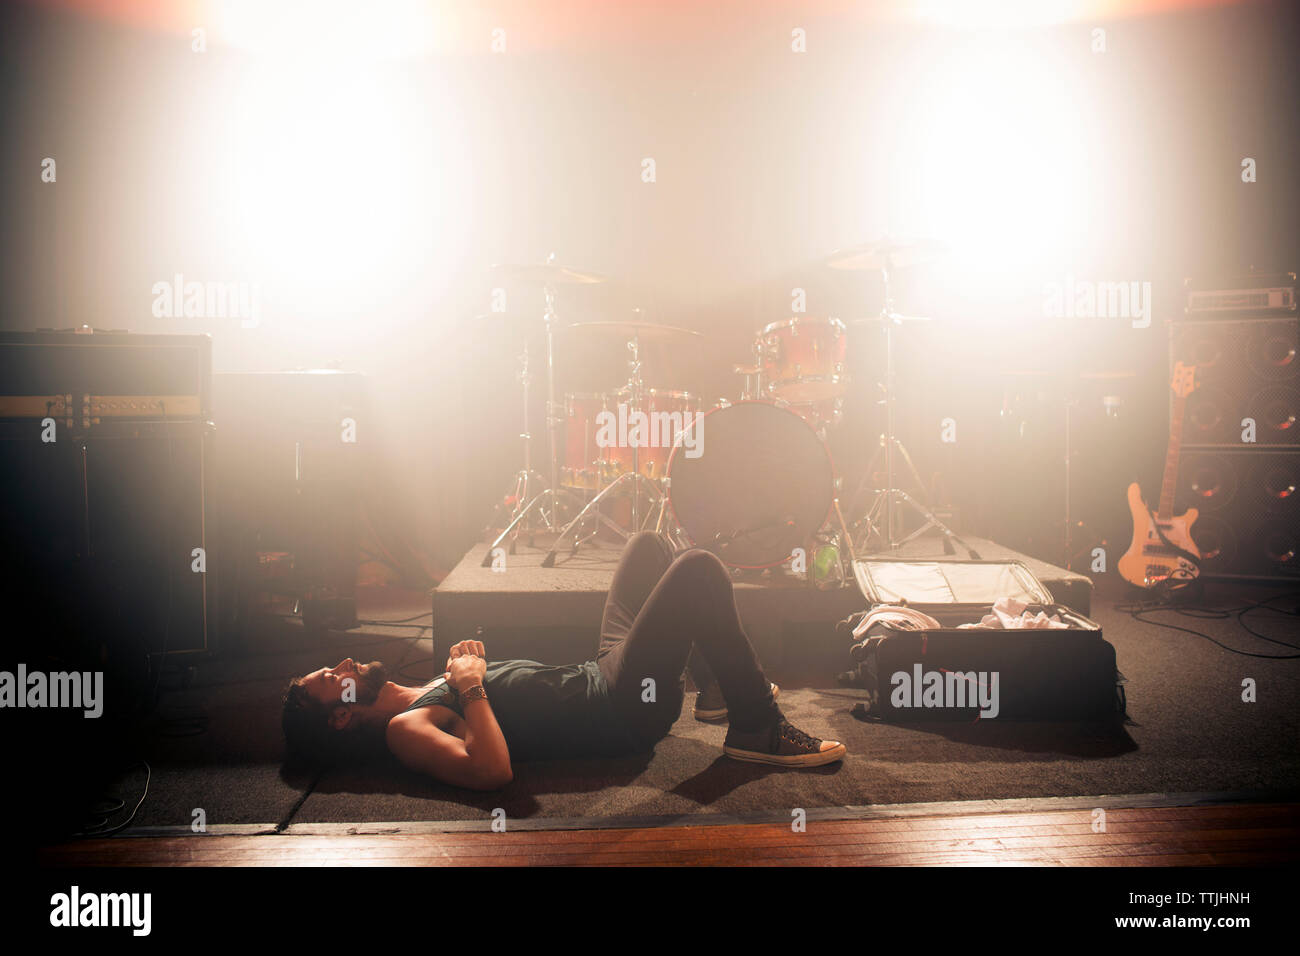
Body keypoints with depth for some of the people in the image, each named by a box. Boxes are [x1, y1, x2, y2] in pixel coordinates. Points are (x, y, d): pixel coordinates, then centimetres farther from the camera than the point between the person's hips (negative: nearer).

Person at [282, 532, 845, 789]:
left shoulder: (418, 694, 12)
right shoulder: (405, 728, -18)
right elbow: (491, 771, -36)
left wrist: (468, 664, 6)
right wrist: (471, 686, -26)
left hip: (598, 678, 10)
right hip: (620, 711, -10)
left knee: (648, 545, 22)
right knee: (697, 571, -22)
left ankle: (728, 683, 23)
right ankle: (757, 729, -9)